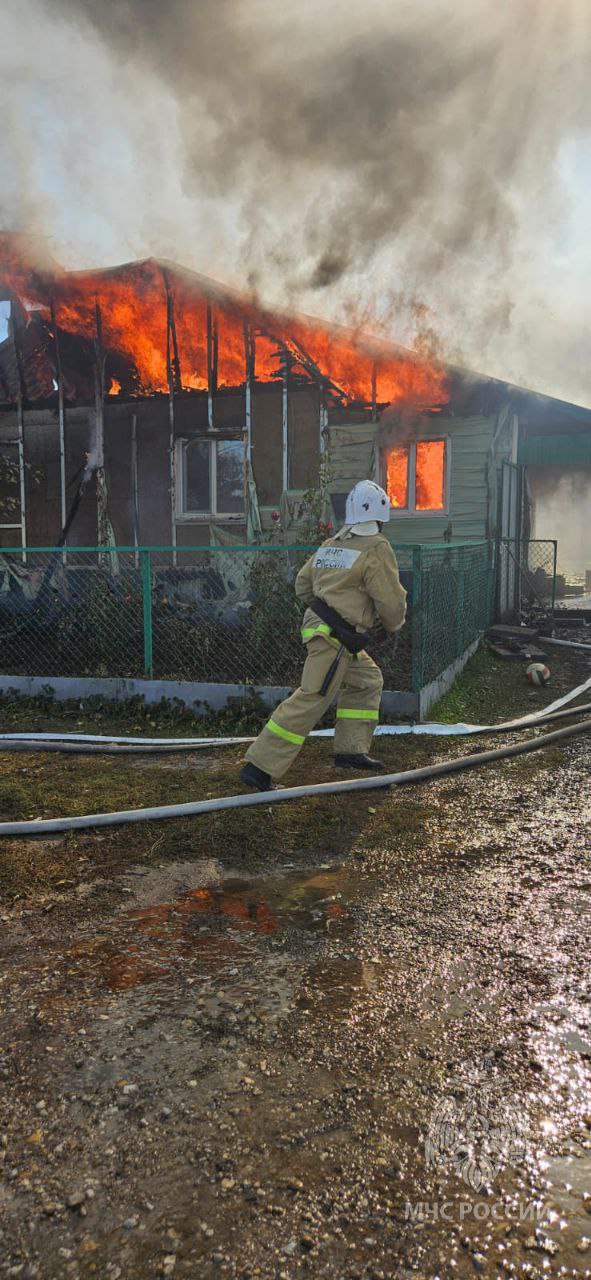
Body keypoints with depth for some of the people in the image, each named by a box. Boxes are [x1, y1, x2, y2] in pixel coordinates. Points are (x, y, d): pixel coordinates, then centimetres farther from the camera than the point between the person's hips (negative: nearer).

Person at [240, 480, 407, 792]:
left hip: (317, 623, 9)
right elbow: (392, 602, -10)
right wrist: (392, 625, 10)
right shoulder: (376, 549, -11)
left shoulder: (330, 545, 12)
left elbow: (302, 585, 19)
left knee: (368, 680, 21)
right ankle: (259, 768, -7)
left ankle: (351, 751, 24)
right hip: (335, 637, -9)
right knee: (311, 700, -8)